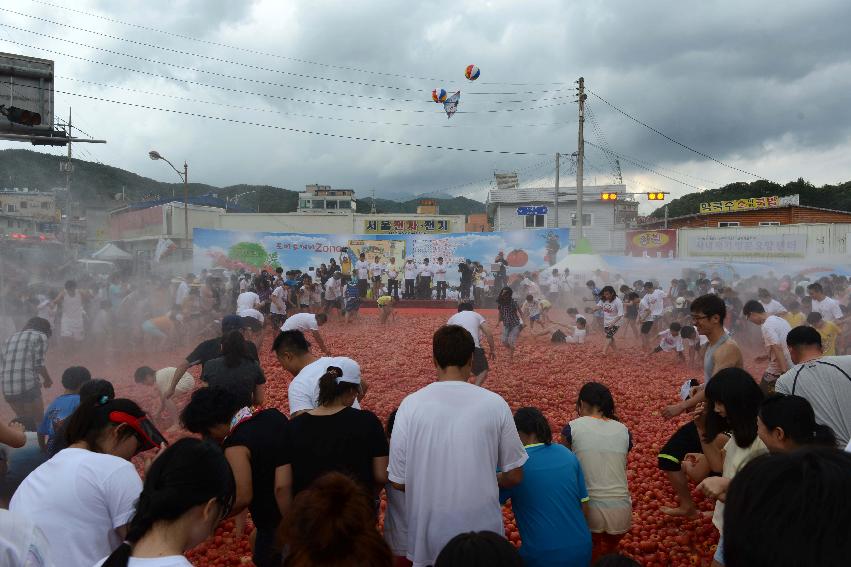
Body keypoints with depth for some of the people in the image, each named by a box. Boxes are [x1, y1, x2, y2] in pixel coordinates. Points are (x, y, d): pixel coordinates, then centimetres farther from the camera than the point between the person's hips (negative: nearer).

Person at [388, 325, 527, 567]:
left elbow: (398, 481, -4)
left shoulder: (411, 405, -9)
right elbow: (514, 476, -2)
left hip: (428, 538, 0)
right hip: (483, 534, 0)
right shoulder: (495, 404, -9)